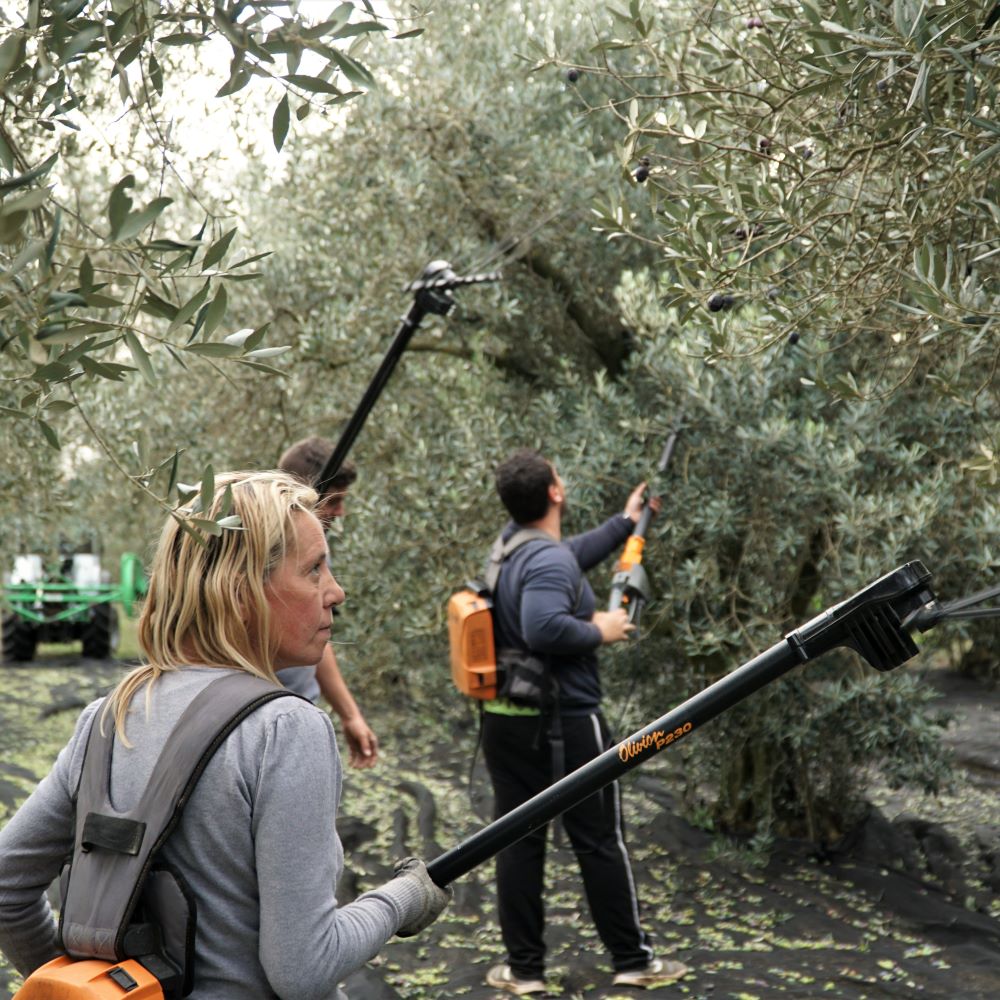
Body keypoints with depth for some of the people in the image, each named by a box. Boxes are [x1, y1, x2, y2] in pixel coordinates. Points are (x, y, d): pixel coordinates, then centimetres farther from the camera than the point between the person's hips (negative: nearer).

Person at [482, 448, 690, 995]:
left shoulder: (511, 545, 6)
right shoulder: (549, 561, -21)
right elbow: (544, 629, -36)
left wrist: (624, 523, 30)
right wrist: (598, 630, -19)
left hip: (506, 721, 7)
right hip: (566, 724, -7)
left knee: (518, 843, 9)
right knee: (600, 844, 6)